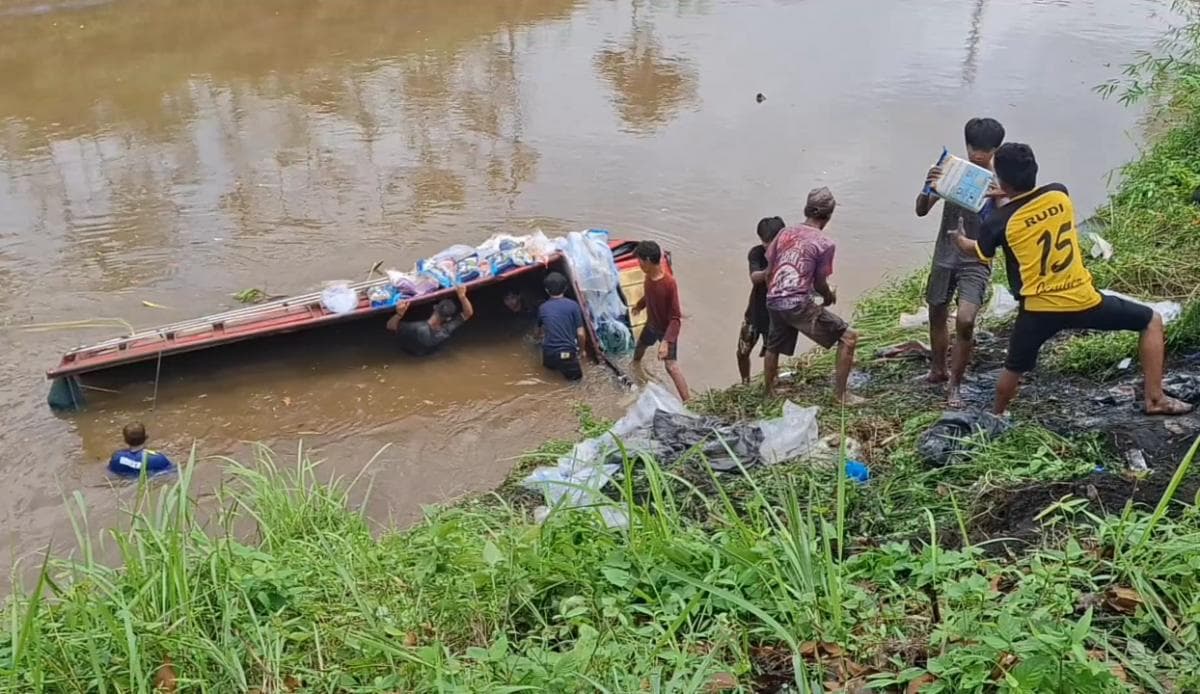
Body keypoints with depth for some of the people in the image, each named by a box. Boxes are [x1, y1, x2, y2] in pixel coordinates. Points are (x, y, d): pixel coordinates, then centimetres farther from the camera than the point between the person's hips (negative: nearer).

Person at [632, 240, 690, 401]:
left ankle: (687, 402, -12)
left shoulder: (669, 283, -37)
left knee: (671, 365, -16)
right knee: (640, 345, 32)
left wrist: (666, 341, -42)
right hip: (651, 323, 8)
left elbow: (676, 318, -33)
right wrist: (639, 305, 31)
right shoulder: (649, 277, -15)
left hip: (666, 328, -8)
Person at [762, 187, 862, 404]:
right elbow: (819, 283, -1)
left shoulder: (785, 233, 11)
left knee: (774, 347, 28)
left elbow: (769, 273, 14)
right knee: (848, 337, 3)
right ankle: (840, 394, 4)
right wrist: (830, 297, 22)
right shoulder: (825, 243, -5)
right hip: (799, 305, -7)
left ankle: (769, 394, 43)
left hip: (774, 302, 7)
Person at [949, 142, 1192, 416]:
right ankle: (1155, 399, 17)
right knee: (1152, 320, 21)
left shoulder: (999, 222, -8)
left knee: (1013, 370, 23)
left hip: (1038, 312, 0)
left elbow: (979, 251, 15)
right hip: (1082, 301, 1)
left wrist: (960, 240, 36)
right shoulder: (1059, 194, -3)